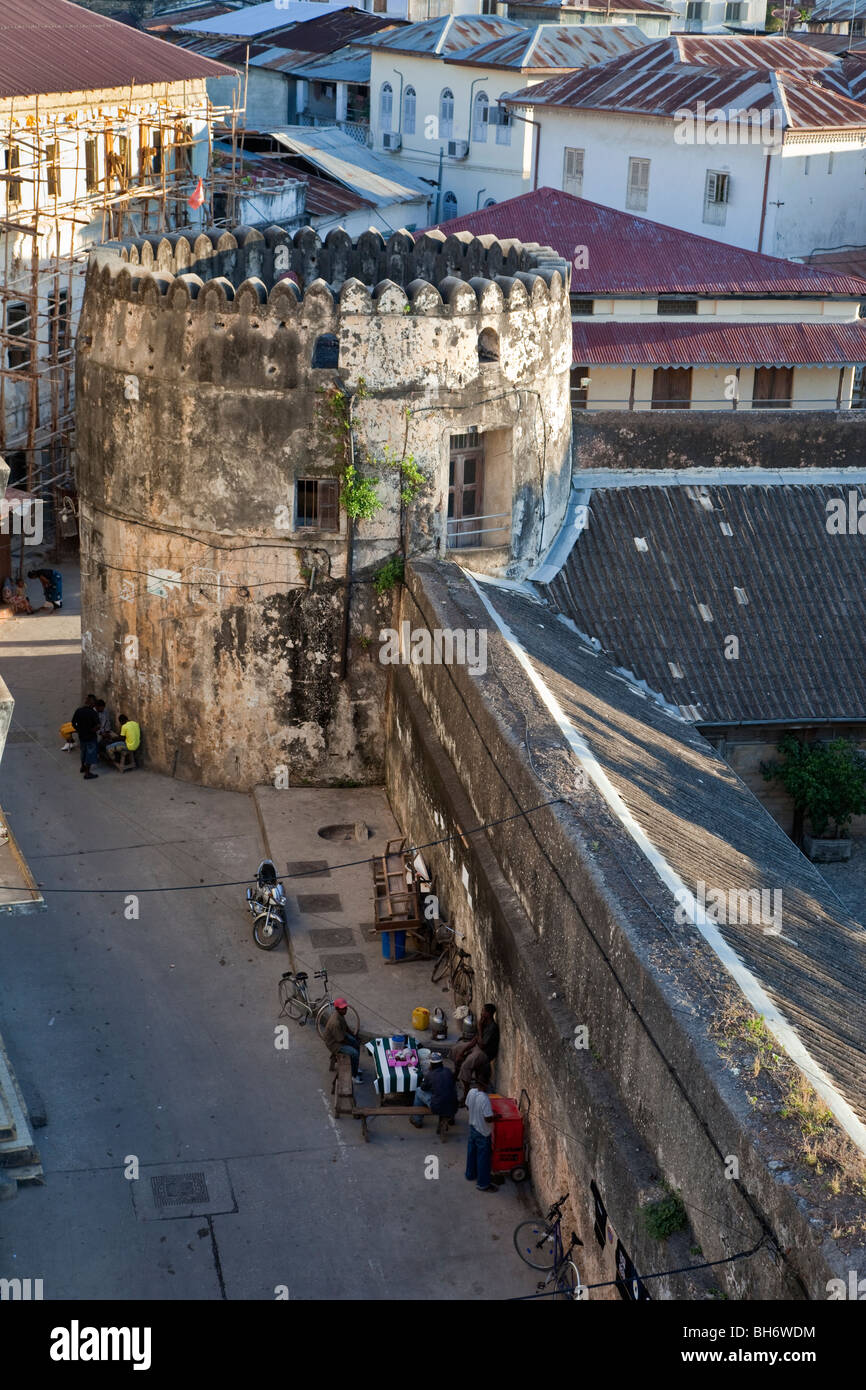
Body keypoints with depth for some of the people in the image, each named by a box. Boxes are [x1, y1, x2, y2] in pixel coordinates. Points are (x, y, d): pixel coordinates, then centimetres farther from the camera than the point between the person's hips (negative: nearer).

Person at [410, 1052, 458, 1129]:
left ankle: (417, 1121, 27)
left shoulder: (430, 1075, -11)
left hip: (437, 1108, -4)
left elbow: (424, 1088, 6)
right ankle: (451, 1117, 48)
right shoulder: (448, 1071, 0)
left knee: (419, 1091, 18)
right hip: (453, 1108, 4)